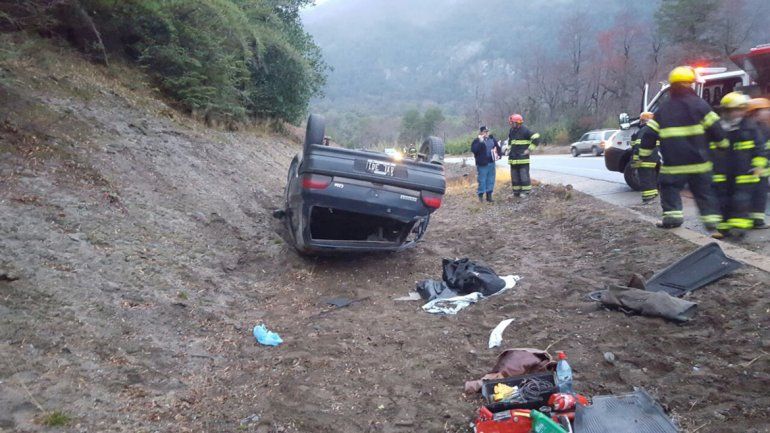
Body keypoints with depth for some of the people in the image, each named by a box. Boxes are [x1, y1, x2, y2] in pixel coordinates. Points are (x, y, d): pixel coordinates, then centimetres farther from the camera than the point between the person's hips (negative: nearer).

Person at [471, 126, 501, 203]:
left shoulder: (492, 139, 10)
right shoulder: (477, 141, -7)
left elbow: (497, 147, 22)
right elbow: (473, 150, -23)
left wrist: (498, 154, 6)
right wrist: (480, 142, -27)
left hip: (491, 162, 6)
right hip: (482, 164, -6)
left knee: (491, 179, 10)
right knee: (482, 180, -5)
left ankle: (489, 195, 18)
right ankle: (480, 195, 8)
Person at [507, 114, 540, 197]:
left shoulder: (525, 130, -11)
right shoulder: (511, 131, 13)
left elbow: (536, 138, -15)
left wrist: (529, 149, -15)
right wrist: (509, 148, 20)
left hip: (523, 157, -7)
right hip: (513, 158, 8)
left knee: (524, 174, -7)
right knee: (514, 175, 9)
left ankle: (525, 190, -1)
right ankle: (516, 191, 16)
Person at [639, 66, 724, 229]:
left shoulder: (663, 108, 6)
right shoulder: (699, 104, -2)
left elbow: (650, 134, 4)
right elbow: (715, 128, -3)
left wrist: (644, 155, 10)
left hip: (673, 162, 0)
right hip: (698, 161, 0)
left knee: (669, 186, 11)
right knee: (704, 190, 11)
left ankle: (672, 214, -4)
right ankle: (712, 218, 9)